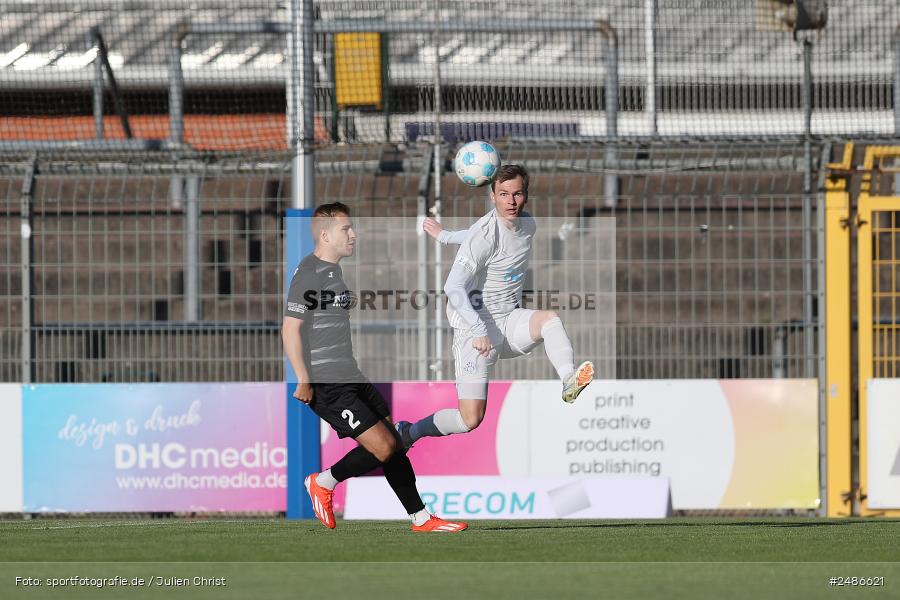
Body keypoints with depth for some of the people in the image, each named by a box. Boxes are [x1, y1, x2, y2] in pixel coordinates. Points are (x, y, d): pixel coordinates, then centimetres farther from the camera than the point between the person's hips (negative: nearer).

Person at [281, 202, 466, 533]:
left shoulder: (333, 270, 16)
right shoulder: (308, 273, -15)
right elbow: (290, 329, -18)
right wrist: (303, 381, -19)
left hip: (350, 378, 10)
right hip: (326, 384, -10)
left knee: (396, 443, 7)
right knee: (383, 447, -13)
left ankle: (421, 518, 12)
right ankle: (324, 483, 7)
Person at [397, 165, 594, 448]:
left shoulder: (527, 225, 5)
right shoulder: (485, 234, -18)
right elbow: (454, 287, -23)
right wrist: (478, 330, -31)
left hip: (508, 323, 6)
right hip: (476, 329, -6)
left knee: (550, 318, -25)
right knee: (470, 420, -9)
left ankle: (569, 382, -43)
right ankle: (408, 432, 15)